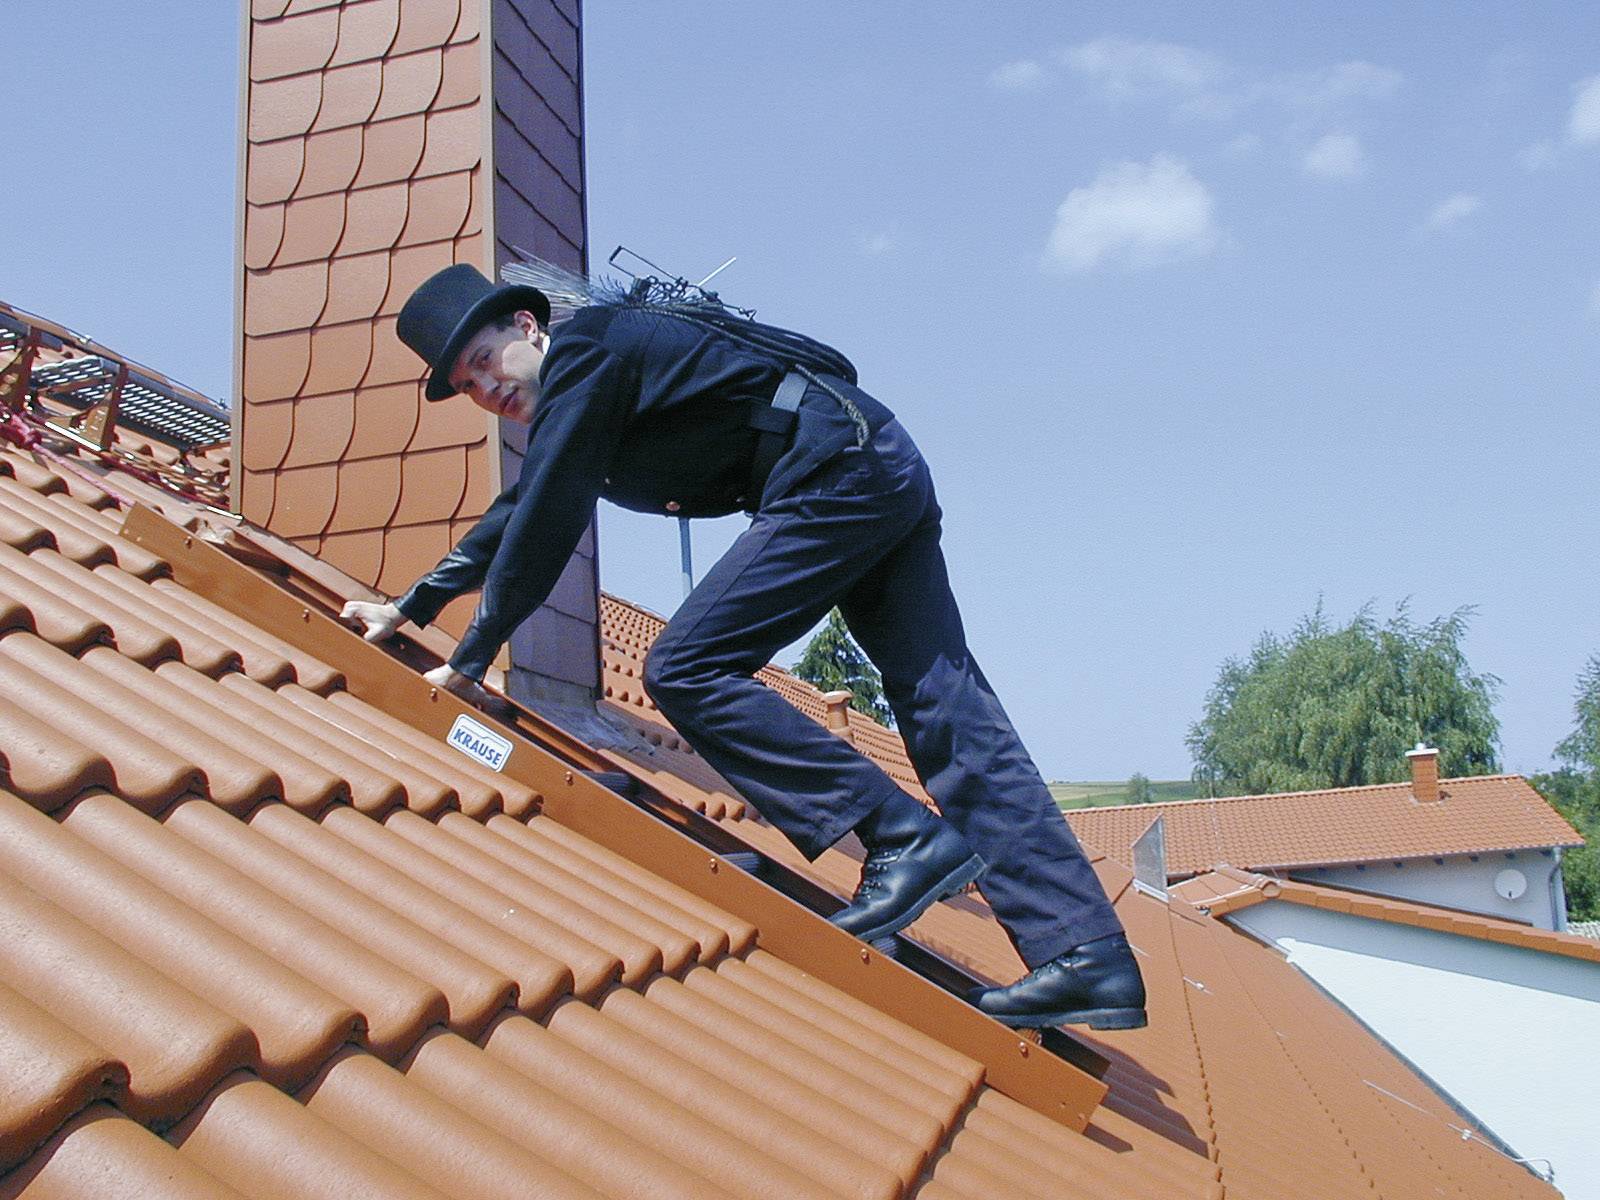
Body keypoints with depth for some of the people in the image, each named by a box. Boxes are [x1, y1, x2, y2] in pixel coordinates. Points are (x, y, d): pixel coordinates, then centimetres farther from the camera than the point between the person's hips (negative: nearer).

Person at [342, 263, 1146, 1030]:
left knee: (685, 671, -11)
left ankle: (907, 839, -16)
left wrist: (470, 657, -2)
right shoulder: (572, 405, 24)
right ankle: (1088, 958, -6)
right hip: (885, 471, 10)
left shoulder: (583, 349, -4)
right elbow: (517, 515, 34)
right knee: (947, 706, -1)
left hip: (839, 472, -10)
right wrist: (410, 607, 37)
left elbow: (546, 525, -9)